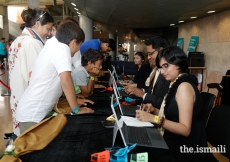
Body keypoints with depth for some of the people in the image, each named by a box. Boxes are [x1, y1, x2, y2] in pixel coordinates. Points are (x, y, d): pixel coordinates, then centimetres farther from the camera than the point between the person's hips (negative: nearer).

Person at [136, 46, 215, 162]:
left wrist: (154, 119, -28)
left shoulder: (184, 86, -18)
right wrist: (155, 111, -2)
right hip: (177, 144, 7)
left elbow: (185, 129, -22)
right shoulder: (176, 84, 9)